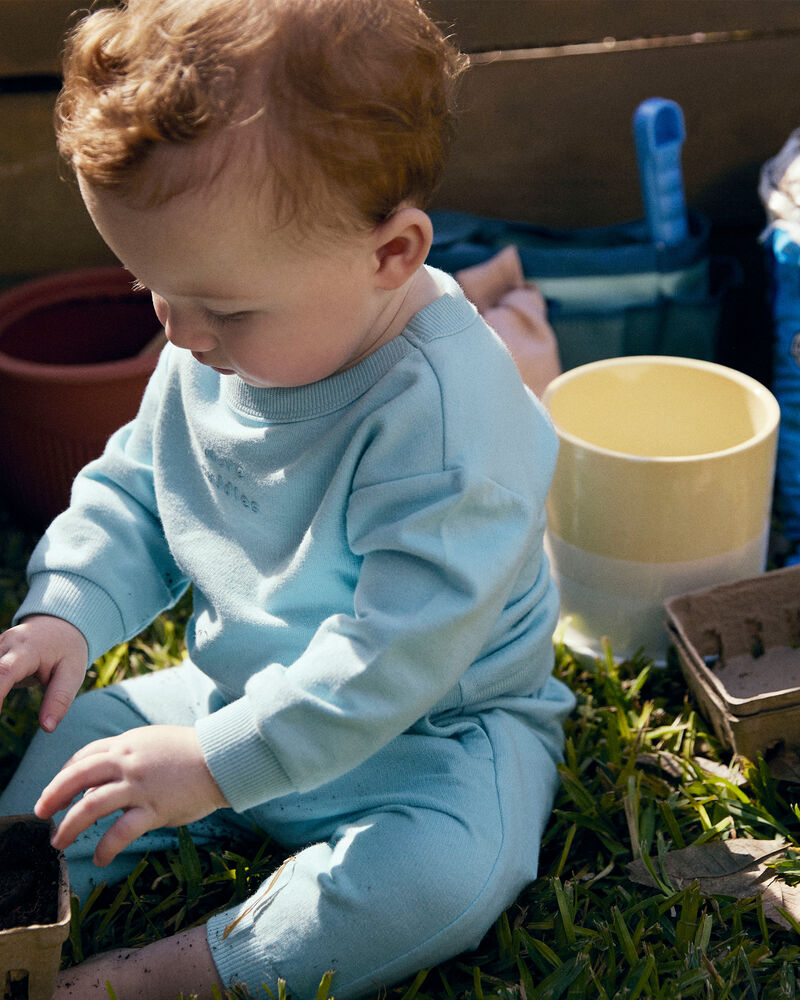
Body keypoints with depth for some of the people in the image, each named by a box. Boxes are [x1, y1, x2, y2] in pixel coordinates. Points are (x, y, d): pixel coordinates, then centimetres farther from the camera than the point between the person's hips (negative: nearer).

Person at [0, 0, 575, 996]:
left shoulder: (448, 415, -32)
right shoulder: (210, 355, -7)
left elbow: (397, 652, -33)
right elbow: (129, 492, 8)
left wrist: (217, 762, -33)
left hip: (429, 729, -6)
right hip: (238, 688, 7)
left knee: (442, 872, -32)